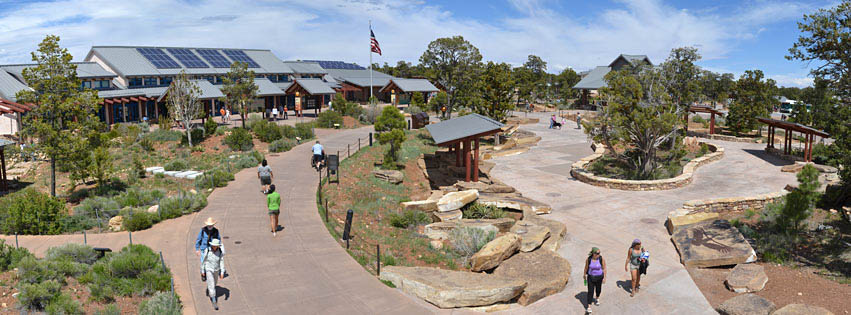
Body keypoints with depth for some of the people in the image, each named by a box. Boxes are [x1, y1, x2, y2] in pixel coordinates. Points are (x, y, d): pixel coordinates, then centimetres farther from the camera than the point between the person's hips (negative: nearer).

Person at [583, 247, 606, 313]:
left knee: (598, 289, 23)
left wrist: (604, 277, -9)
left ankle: (597, 298, 53)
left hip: (599, 277, 1)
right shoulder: (588, 259, -17)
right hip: (591, 277, -1)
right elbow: (586, 267, -1)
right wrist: (584, 274, 12)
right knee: (590, 291, -5)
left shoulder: (601, 259, -18)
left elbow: (604, 268, -8)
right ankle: (589, 307, -1)